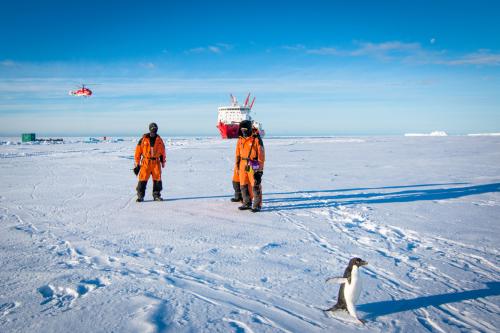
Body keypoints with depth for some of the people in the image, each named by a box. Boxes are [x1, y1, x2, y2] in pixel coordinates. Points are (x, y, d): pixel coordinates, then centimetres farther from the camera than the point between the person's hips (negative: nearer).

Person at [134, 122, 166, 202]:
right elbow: (138, 151, 2)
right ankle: (140, 196, 3)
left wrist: (163, 162, 19)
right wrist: (137, 163, 0)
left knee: (157, 179, 0)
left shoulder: (159, 140, 8)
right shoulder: (143, 139, 0)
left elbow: (162, 151, 18)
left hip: (156, 162, 2)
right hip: (146, 162, -2)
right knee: (143, 179, -5)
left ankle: (156, 195, 11)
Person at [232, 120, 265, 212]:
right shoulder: (240, 140, 9)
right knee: (243, 185, 9)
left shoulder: (256, 139, -10)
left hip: (254, 166, -6)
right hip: (243, 165, 6)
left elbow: (261, 155, -10)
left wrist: (260, 169, -13)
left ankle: (257, 205, 4)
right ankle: (247, 204, 20)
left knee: (255, 186, -4)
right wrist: (237, 166, 13)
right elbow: (238, 154, 15)